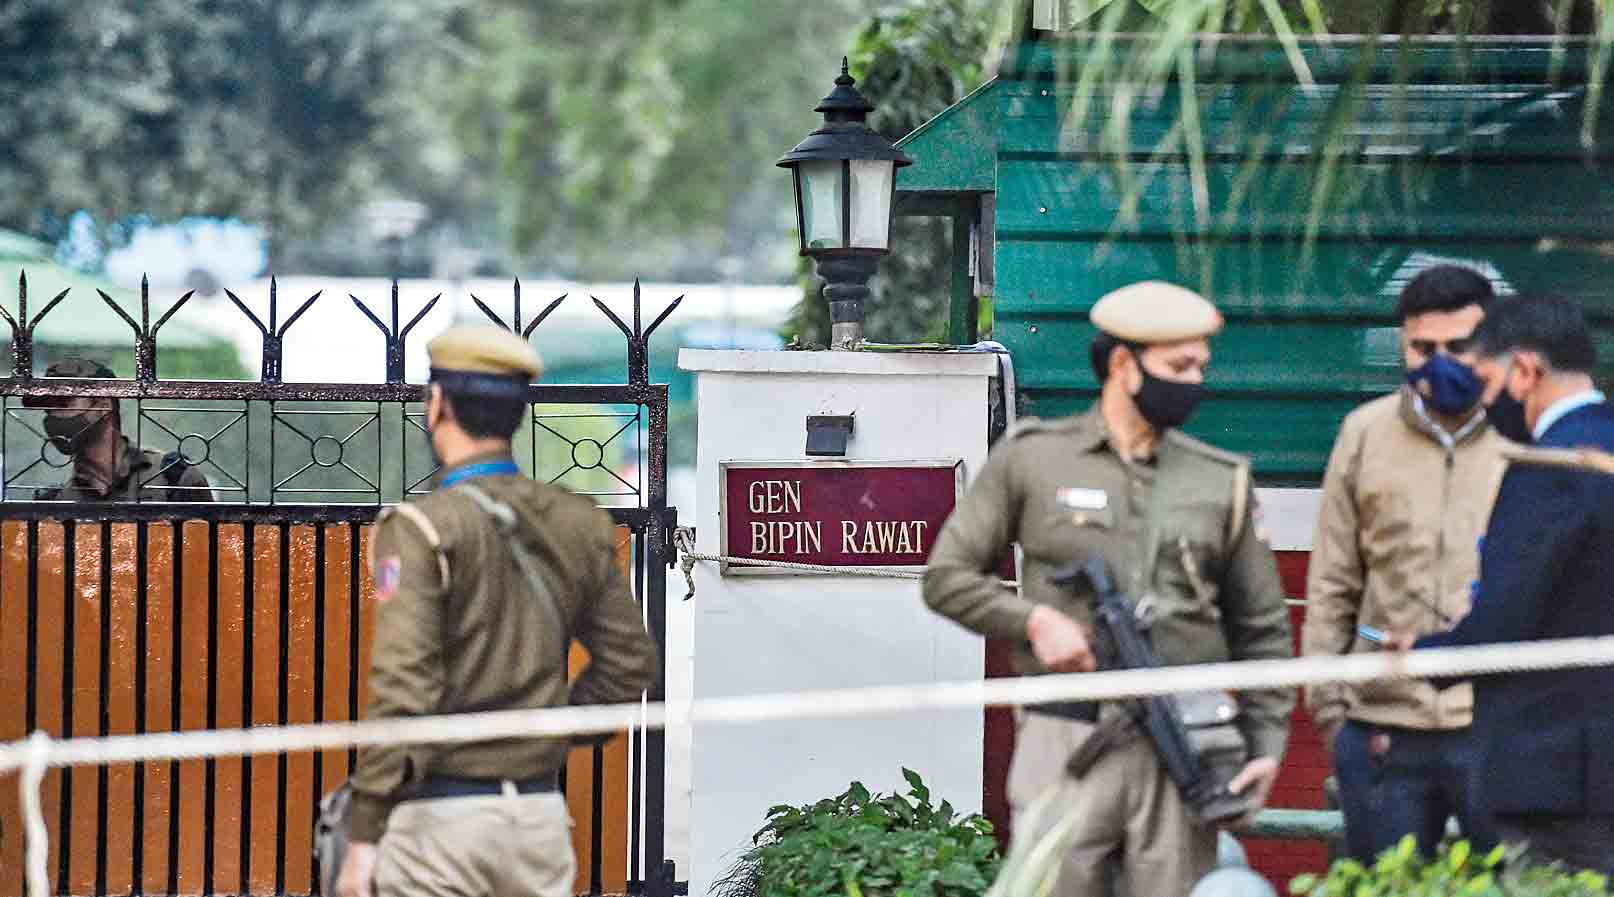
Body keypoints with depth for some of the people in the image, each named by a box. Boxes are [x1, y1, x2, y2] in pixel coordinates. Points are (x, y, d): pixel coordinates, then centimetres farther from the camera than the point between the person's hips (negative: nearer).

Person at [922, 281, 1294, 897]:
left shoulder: (1221, 480, 10)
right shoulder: (1031, 459, 4)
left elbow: (1261, 626, 15)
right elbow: (947, 576, 6)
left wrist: (1267, 743, 5)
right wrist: (1033, 619, -10)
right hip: (1067, 742, -2)